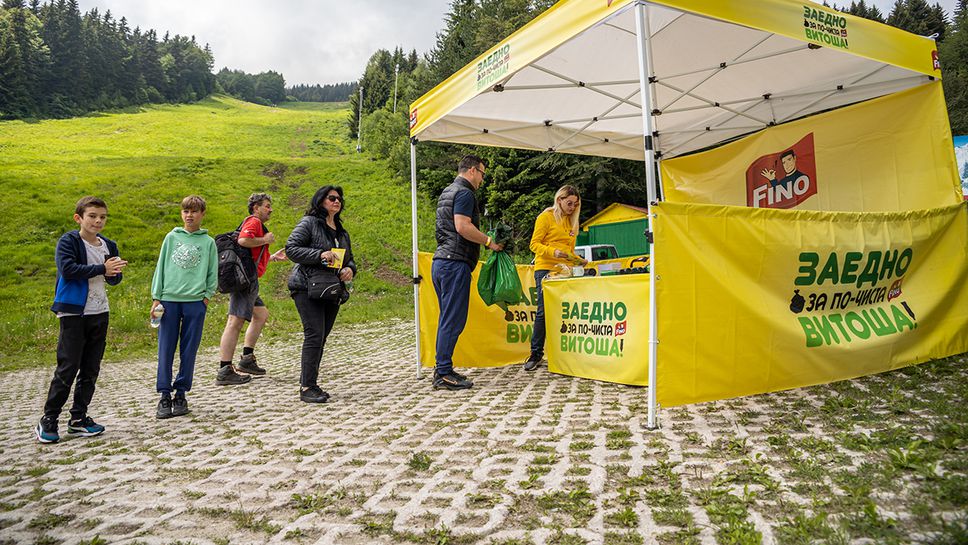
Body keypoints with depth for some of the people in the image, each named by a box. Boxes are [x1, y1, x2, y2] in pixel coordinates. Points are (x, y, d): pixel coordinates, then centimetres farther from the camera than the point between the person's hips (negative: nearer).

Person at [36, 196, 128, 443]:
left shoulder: (108, 245, 11)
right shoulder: (68, 242, -6)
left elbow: (114, 279, 15)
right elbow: (67, 269, -20)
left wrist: (114, 273, -8)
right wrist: (102, 269, -18)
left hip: (99, 313, 6)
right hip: (74, 313, -6)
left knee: (91, 369, 9)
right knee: (67, 367, -5)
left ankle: (79, 418, 19)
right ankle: (48, 420, 7)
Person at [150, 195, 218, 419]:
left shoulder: (208, 242, 7)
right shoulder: (171, 237, 9)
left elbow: (213, 273, 8)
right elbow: (160, 267, 9)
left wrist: (206, 296, -3)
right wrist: (156, 298, 3)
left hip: (195, 302, 0)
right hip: (169, 300, 1)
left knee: (188, 350, 4)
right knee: (166, 350, 1)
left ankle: (181, 393, 14)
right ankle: (164, 395, 8)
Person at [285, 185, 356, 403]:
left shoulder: (342, 232, 20)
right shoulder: (308, 223, -2)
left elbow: (349, 259, 24)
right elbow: (291, 248, -11)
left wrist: (350, 269, 0)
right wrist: (320, 255, -21)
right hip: (308, 289, -7)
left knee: (321, 338, 9)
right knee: (315, 335, -14)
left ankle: (308, 382, 19)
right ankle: (307, 387, -8)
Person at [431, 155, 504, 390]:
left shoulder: (446, 192, 22)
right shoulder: (464, 193, -8)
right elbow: (463, 227, -21)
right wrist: (490, 242, -11)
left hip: (440, 261, 10)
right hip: (456, 262, -10)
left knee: (447, 318, 14)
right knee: (453, 320, -7)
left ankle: (442, 369, 18)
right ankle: (444, 373, -4)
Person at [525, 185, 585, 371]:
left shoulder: (572, 221, 20)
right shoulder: (546, 217, 1)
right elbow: (534, 244, -5)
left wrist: (578, 260, 7)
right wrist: (553, 252, -20)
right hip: (546, 269, -5)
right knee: (543, 312, -5)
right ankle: (536, 353, 3)